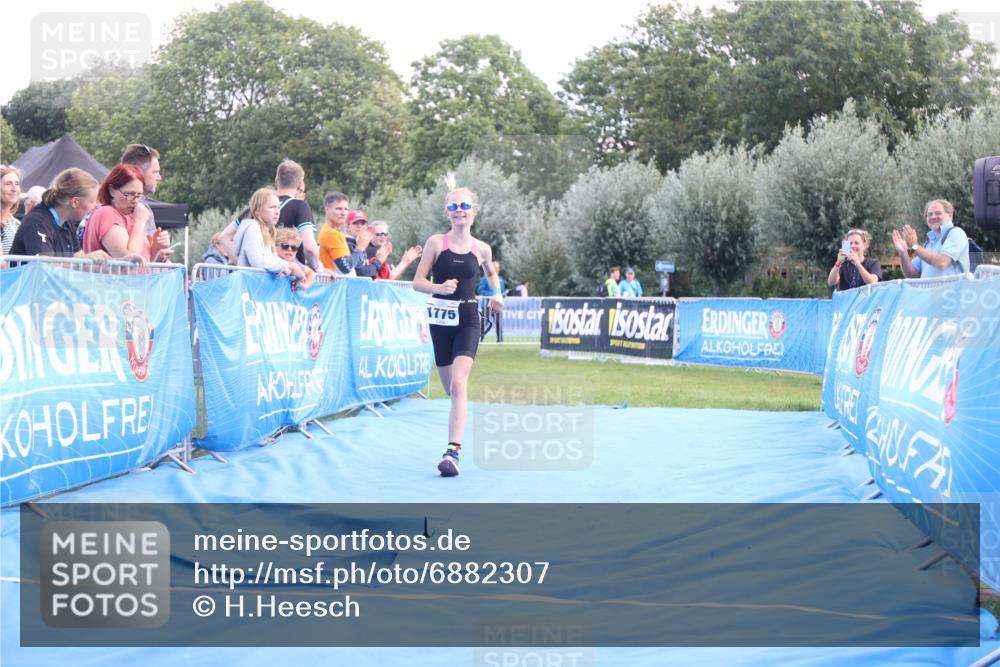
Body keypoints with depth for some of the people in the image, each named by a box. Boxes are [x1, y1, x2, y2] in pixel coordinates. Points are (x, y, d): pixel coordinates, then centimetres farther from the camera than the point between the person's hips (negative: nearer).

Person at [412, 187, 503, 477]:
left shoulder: (481, 249, 4)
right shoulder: (436, 243, -1)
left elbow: (491, 273, 25)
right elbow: (417, 282, -2)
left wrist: (497, 294, 7)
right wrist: (439, 288, -20)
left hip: (467, 319, -1)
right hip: (440, 318, 1)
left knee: (459, 384, -19)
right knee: (450, 388, 11)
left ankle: (453, 451, -27)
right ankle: (455, 445, 35)